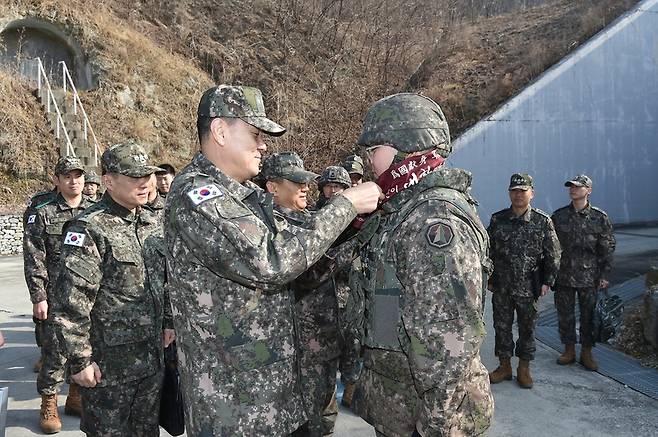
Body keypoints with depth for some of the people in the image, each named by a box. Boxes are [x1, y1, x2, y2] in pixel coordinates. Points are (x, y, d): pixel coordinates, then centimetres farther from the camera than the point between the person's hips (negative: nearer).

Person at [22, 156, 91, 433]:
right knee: (55, 350, 1)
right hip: (56, 294, -3)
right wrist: (38, 298, -9)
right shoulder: (41, 213, -3)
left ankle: (77, 398, 27)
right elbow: (34, 260, -5)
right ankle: (49, 405, 18)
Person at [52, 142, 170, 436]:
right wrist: (79, 360, -17)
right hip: (109, 362, -6)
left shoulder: (151, 224, 7)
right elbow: (72, 304, -17)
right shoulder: (90, 229, -15)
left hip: (153, 356, 6)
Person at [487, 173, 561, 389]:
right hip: (501, 287, 2)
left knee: (527, 328, 10)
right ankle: (504, 366, 25)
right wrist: (489, 278, 6)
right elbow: (488, 252, 8)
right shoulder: (497, 220, 3)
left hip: (529, 288, -2)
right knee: (502, 327, 10)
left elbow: (553, 255, 1)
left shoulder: (543, 221, -2)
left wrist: (547, 282, -4)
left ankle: (524, 368, 24)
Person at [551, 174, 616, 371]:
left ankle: (586, 353, 21)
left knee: (589, 315, 6)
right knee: (565, 315, 9)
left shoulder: (599, 218, -1)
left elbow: (608, 249, 2)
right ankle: (569, 350, 24)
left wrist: (605, 275, -3)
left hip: (589, 276, -1)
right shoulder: (558, 216, 3)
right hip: (563, 276, 2)